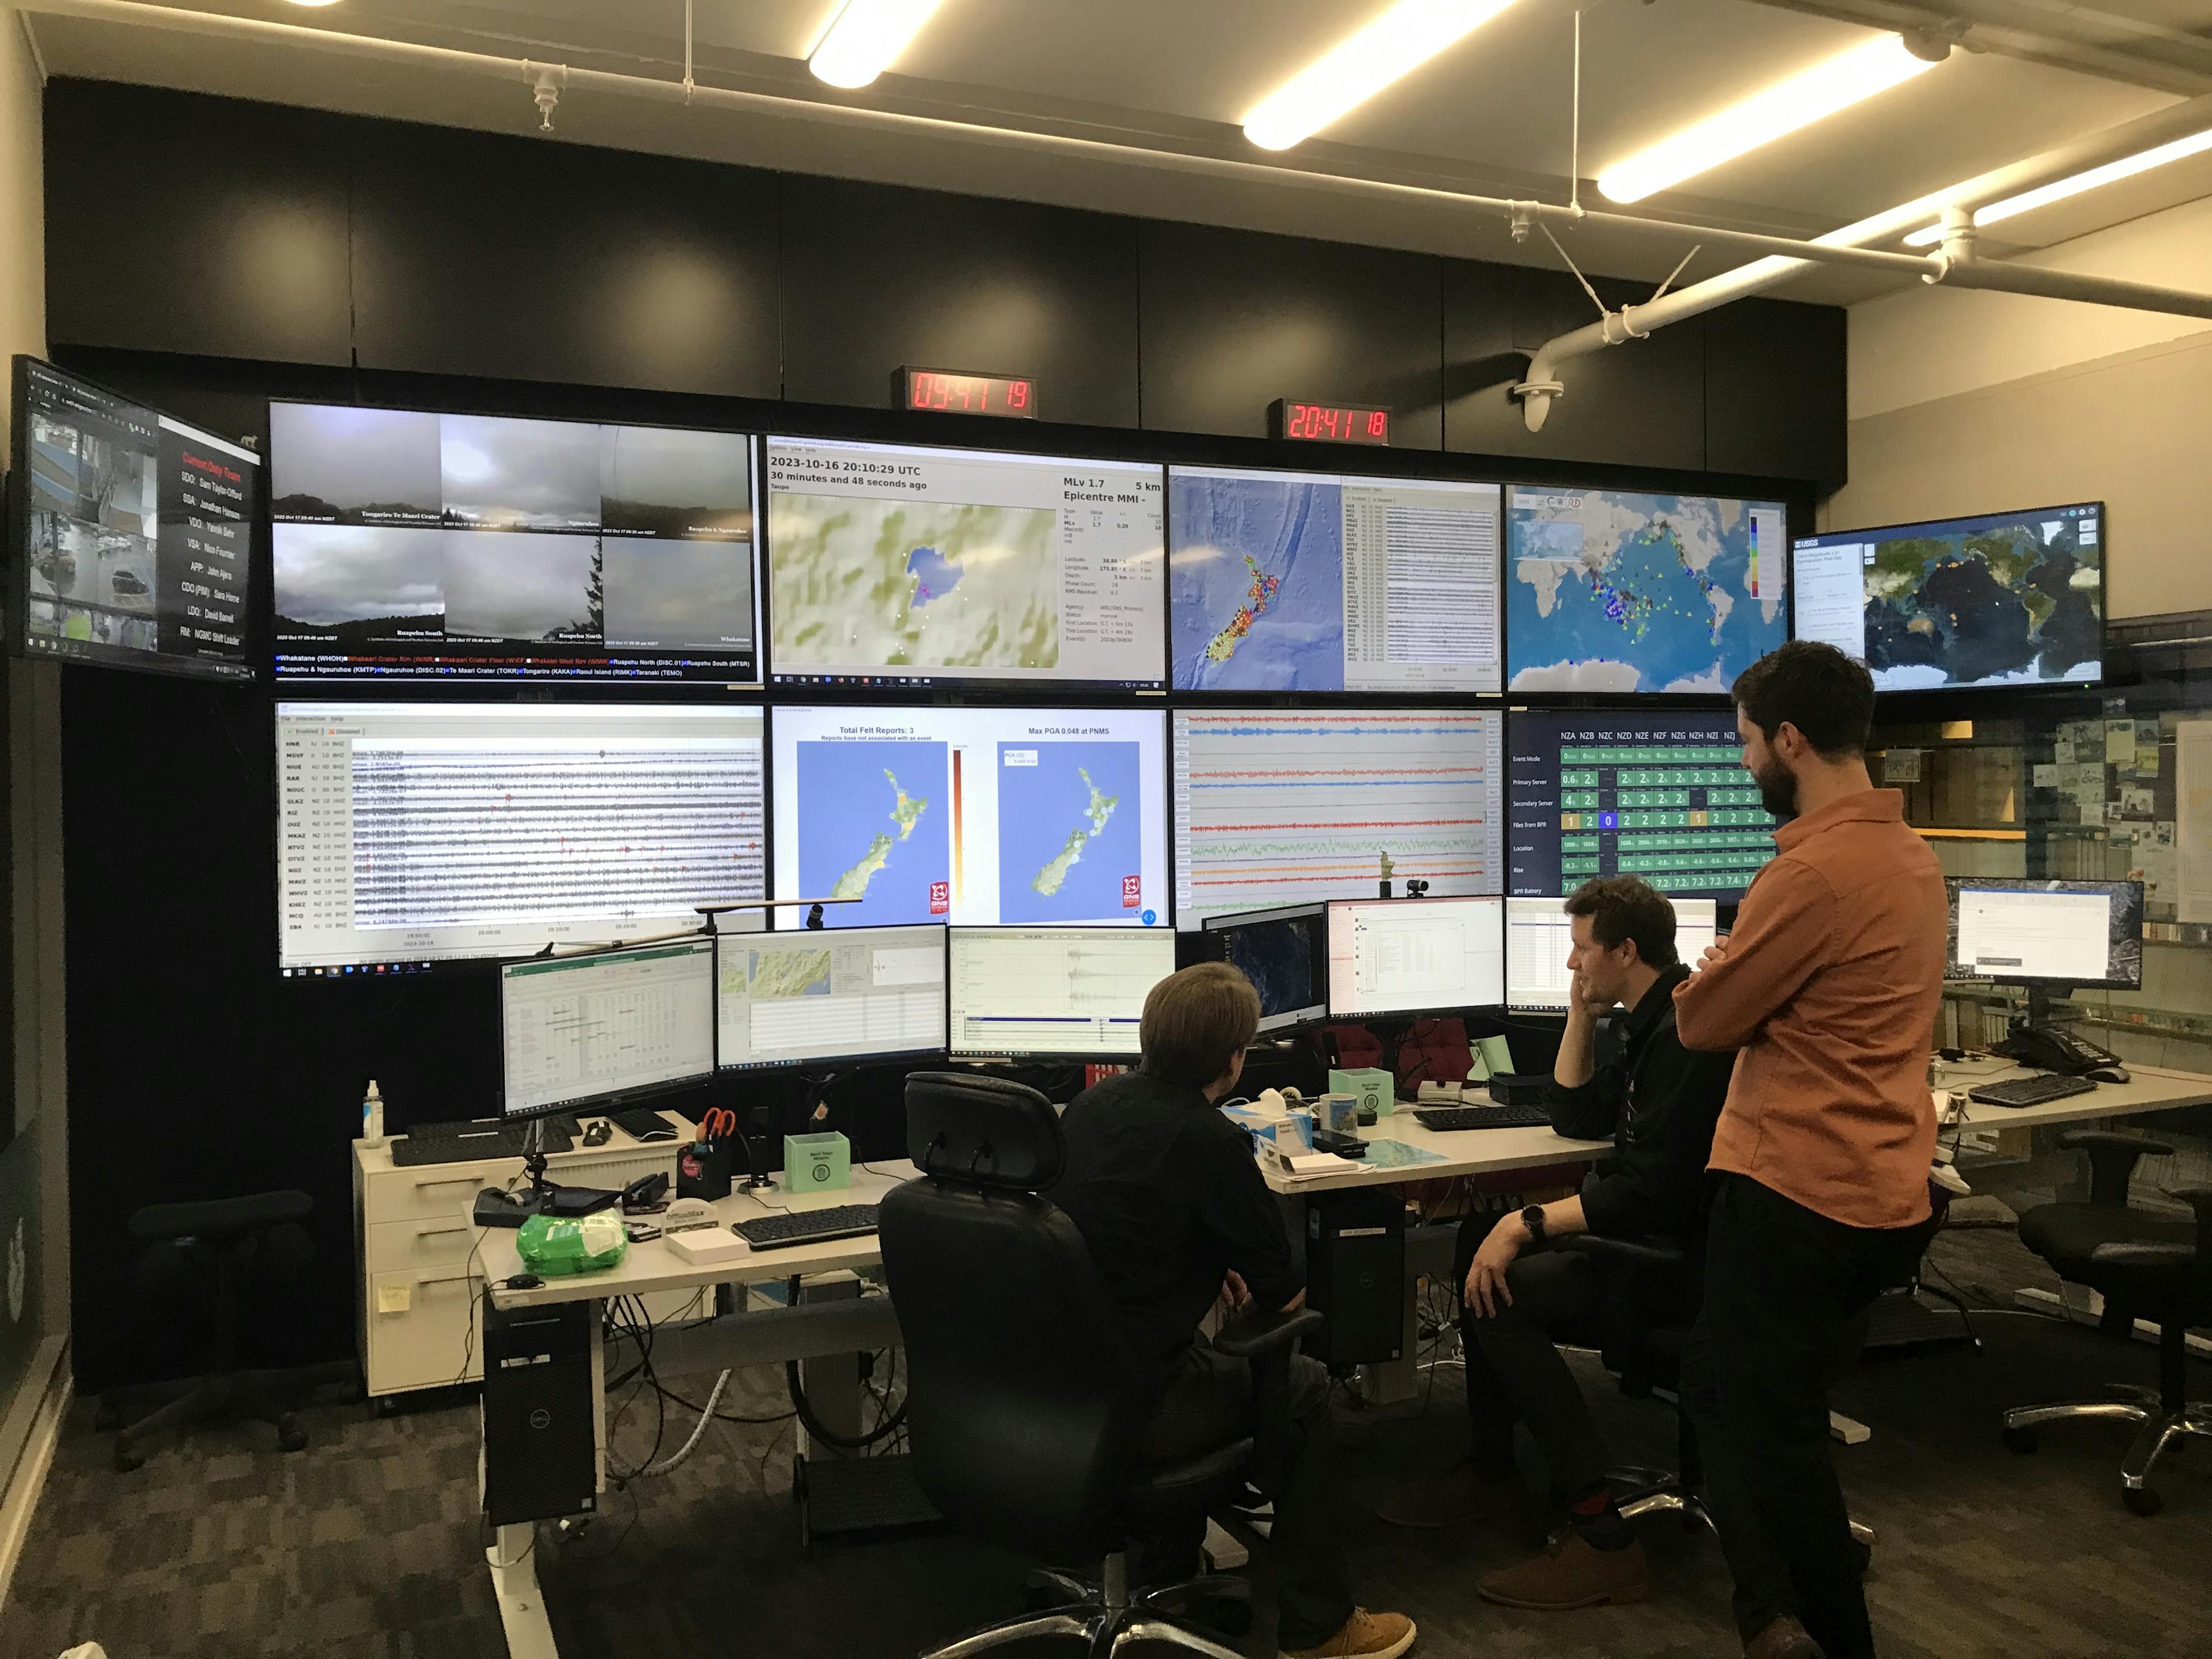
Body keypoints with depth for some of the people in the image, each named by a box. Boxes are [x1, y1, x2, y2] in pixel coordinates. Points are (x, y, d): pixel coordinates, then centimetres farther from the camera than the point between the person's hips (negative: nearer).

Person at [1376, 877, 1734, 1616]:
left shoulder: (1685, 1033, -22)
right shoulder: (1654, 1023, 11)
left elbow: (1650, 1193, -27)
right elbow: (1578, 1119, 17)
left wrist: (1527, 1224, -24)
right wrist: (1582, 1011, 8)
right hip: (1658, 1229, 11)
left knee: (1501, 1293, -20)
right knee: (1481, 1239, 11)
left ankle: (1603, 1540, -16)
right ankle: (1489, 1462, 18)